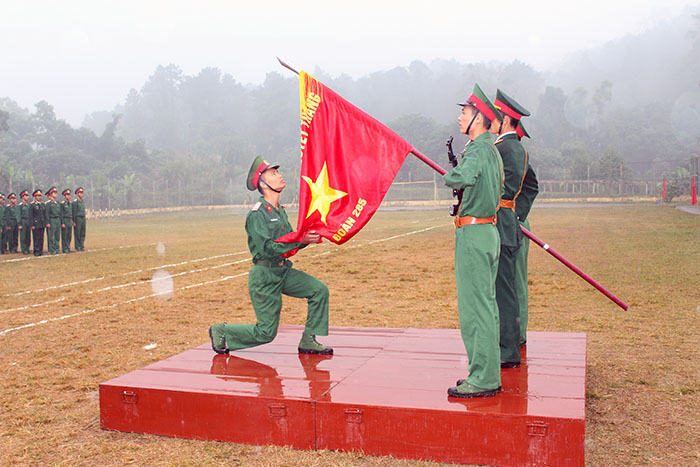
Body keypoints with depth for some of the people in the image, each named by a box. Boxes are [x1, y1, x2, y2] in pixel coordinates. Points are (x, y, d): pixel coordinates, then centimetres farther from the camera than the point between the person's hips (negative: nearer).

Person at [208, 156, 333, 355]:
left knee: (319, 290, -6)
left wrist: (308, 238, -4)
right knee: (266, 332, -2)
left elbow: (289, 242, 15)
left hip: (284, 271, 8)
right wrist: (300, 240, -30)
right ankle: (220, 331, 19)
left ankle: (308, 342, 3)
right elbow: (267, 248, -26)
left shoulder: (279, 210, 11)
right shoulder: (257, 214, -17)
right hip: (264, 275, -8)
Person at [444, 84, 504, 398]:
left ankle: (482, 380, 0)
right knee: (486, 305, 14)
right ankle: (487, 373, 23)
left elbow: (461, 178, -32)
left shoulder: (479, 149, -13)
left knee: (475, 307, -6)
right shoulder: (492, 150, 18)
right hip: (487, 231, 11)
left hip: (473, 233, -11)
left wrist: (449, 175, -11)